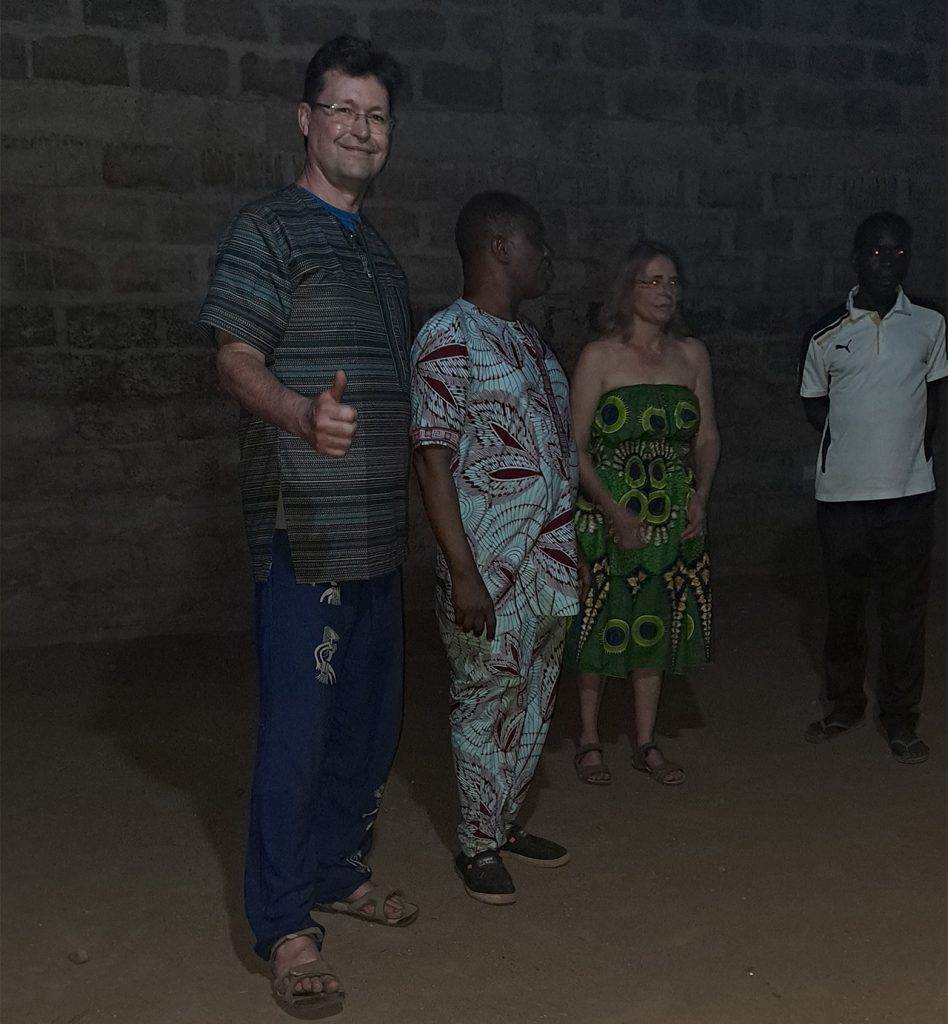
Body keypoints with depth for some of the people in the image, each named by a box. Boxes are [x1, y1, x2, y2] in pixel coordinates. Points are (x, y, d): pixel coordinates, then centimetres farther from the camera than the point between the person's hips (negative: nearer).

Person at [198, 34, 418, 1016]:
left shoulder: (376, 249, 19)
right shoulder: (267, 228, -4)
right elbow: (236, 361, -14)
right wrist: (301, 413, -33)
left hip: (378, 527, 8)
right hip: (303, 524, -8)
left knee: (370, 714, 14)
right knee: (298, 722, -3)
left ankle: (337, 870, 31)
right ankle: (283, 922, 10)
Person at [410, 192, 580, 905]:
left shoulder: (530, 338, 13)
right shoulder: (449, 339, -13)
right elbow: (432, 462, -16)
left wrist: (568, 547, 16)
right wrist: (463, 572, -19)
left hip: (551, 562, 8)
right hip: (492, 569, -8)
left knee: (534, 703, 16)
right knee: (487, 705, 3)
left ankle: (508, 823, 32)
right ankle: (479, 846, 19)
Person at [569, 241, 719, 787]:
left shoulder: (693, 354, 6)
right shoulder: (600, 356, -7)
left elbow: (708, 438, 11)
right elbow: (575, 445, -10)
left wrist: (700, 495, -5)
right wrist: (613, 510, -18)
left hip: (673, 517, 4)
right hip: (607, 513, -4)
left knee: (657, 625, 11)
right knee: (601, 625, 3)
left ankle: (646, 743, 24)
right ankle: (590, 741, 20)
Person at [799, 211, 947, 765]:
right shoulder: (828, 334, 0)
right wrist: (855, 440, 0)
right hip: (842, 491, 0)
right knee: (844, 605, 12)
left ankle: (901, 719, 18)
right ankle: (845, 703, 29)